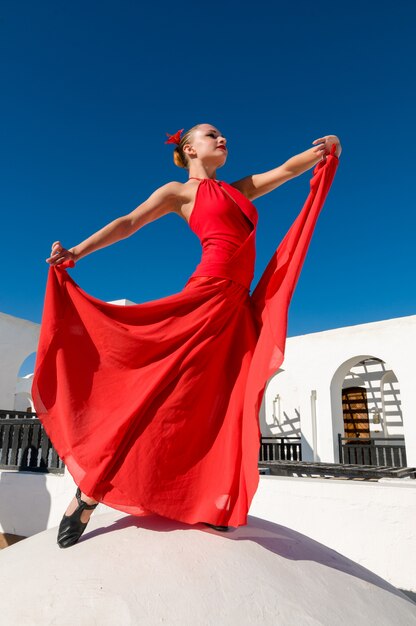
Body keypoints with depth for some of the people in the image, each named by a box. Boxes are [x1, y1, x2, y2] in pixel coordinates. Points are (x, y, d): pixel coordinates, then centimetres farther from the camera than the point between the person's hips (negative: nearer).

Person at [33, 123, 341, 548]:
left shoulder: (241, 189, 27)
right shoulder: (180, 191, 10)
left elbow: (289, 168, 24)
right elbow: (129, 223, 4)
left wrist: (327, 149, 7)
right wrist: (76, 252, -2)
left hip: (240, 307, 7)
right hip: (206, 297, -7)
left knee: (230, 404, 2)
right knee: (166, 394, -8)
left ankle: (215, 507, 11)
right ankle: (89, 493, 3)